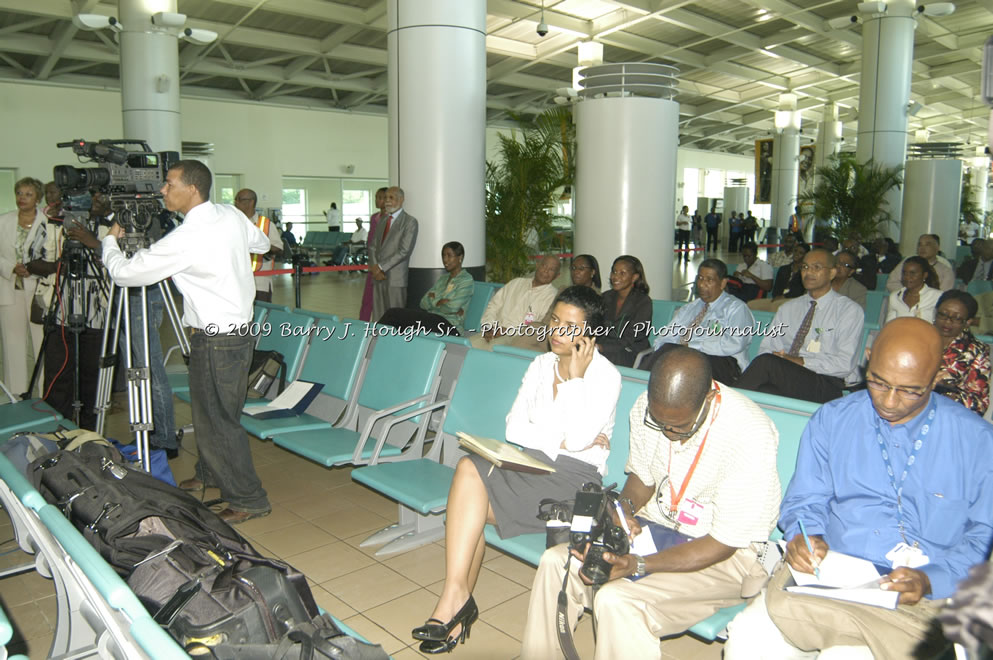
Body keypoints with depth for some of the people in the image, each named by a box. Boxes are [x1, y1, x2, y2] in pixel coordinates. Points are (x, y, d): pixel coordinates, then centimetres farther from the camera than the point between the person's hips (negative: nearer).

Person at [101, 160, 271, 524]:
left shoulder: (185, 239, -22)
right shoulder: (232, 215, 2)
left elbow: (125, 272, -13)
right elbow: (262, 243, 21)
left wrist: (110, 241, 7)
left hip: (216, 340, -9)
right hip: (240, 327, 9)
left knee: (217, 420, 0)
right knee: (208, 410, 23)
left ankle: (248, 500, 9)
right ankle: (209, 473, 42)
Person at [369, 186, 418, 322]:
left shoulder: (410, 222, -3)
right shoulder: (383, 221, 19)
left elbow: (404, 251, -12)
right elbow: (373, 246, 17)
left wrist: (381, 267, -12)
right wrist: (375, 268, -2)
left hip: (395, 279, -6)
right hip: (378, 277, 7)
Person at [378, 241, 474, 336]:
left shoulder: (466, 279, -1)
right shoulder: (443, 278, 22)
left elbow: (452, 307, -14)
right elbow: (424, 303, 12)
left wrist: (433, 301, 3)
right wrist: (440, 301, -6)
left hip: (450, 326, -7)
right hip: (432, 319, 7)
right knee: (393, 312, -18)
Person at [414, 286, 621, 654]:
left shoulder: (605, 376, -6)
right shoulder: (541, 364, 12)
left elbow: (578, 439, -19)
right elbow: (513, 427, 4)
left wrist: (575, 377, -15)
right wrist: (560, 440, -10)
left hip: (575, 476, -6)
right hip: (532, 463, 6)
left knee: (469, 474, -24)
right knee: (468, 468, -26)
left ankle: (457, 599, -12)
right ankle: (457, 602, -19)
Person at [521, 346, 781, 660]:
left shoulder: (751, 435, -27)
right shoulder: (648, 408, -9)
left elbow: (723, 544, -21)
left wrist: (639, 565, -28)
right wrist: (624, 509, -13)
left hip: (726, 553, -6)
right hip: (655, 526, 6)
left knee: (616, 600, -28)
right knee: (556, 562, -10)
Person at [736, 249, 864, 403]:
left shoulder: (850, 310, 4)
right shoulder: (788, 308, 20)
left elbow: (844, 364, -6)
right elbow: (767, 348, 13)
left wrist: (801, 361, -15)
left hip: (826, 385, -3)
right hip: (785, 378, 4)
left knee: (766, 362, -31)